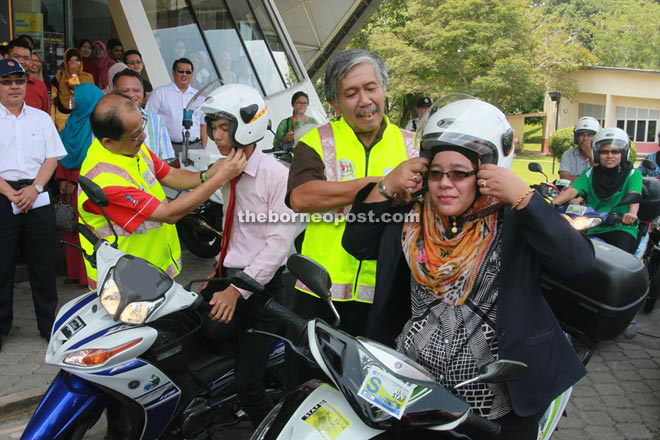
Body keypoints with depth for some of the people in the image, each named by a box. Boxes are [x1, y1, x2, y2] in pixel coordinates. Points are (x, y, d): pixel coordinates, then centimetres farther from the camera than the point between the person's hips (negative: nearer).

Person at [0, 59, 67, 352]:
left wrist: (34, 188, -8)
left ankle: (49, 324, 16)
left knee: (43, 264, 6)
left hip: (37, 198, 2)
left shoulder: (41, 118, 11)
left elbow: (52, 158, 5)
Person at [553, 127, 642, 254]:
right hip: (594, 230, 3)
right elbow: (572, 191, -1)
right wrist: (553, 203, -22)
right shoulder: (590, 174, 13)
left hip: (622, 228, -3)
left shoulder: (632, 174, 5)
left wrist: (632, 212, -36)